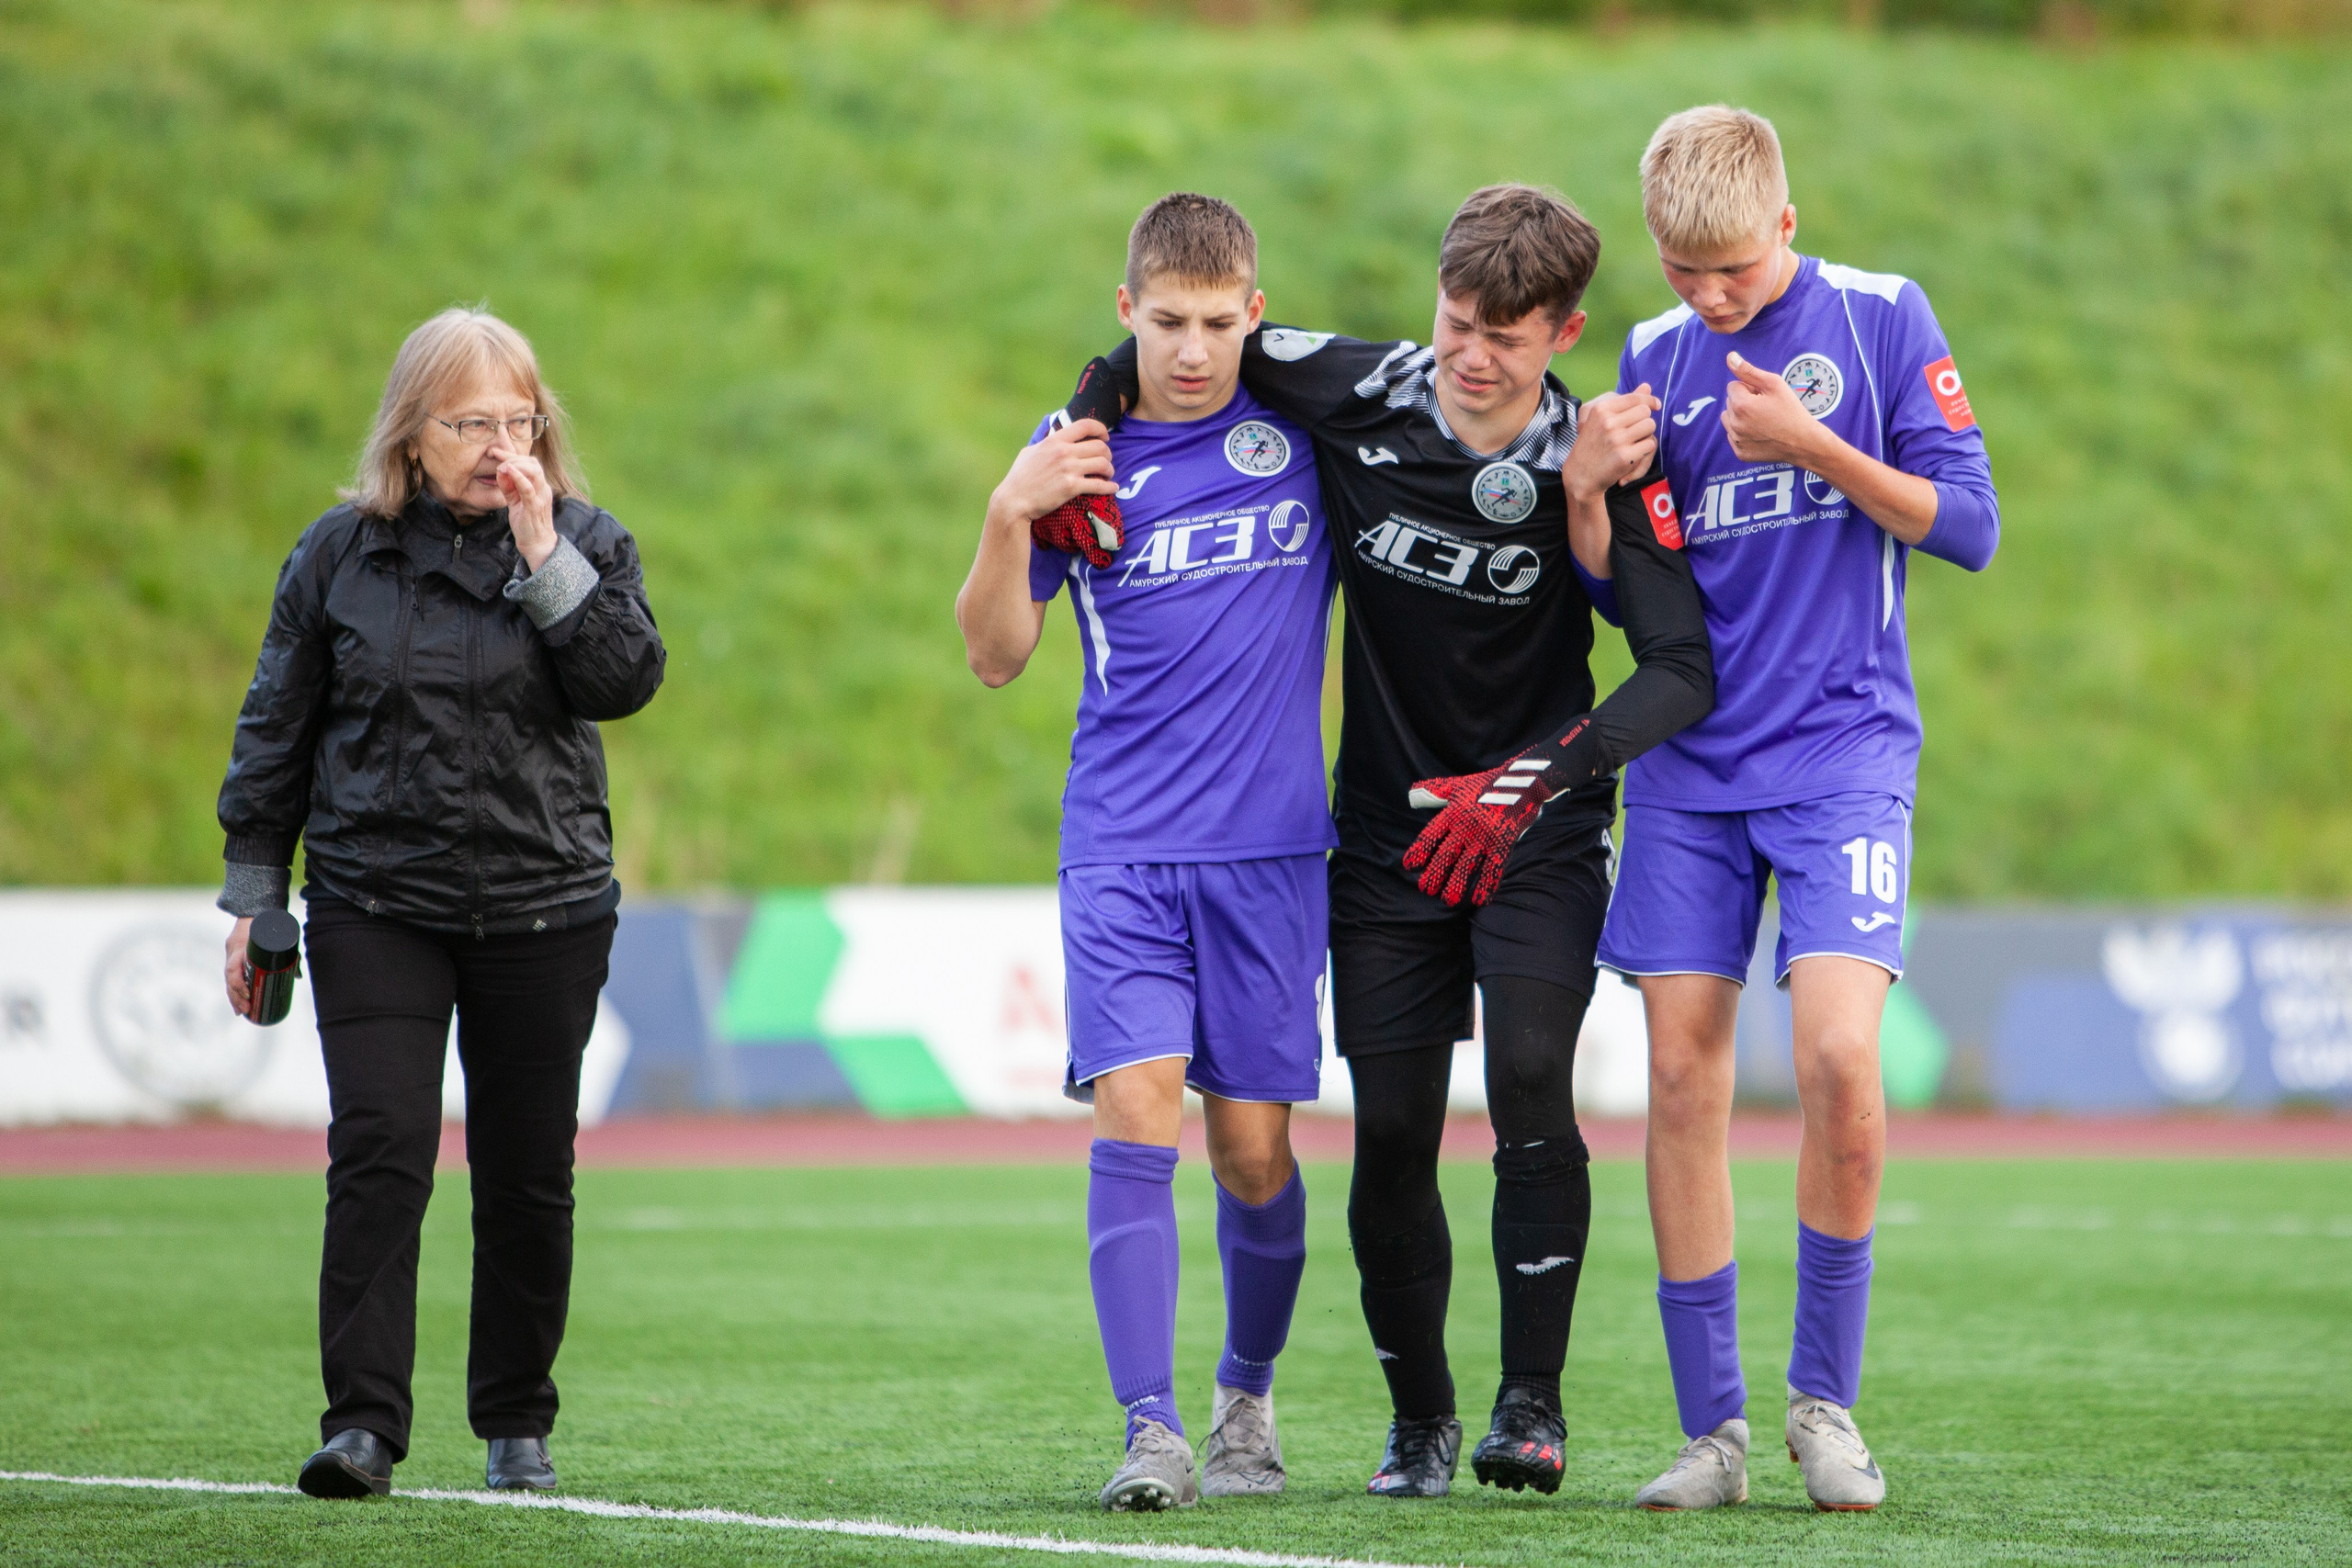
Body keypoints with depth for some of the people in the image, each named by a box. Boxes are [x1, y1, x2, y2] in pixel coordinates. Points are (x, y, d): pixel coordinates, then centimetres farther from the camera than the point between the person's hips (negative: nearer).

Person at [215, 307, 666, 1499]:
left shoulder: (586, 544, 5)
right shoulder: (341, 554, 4)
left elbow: (624, 678, -12)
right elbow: (277, 728, 8)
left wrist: (543, 555, -17)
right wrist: (254, 892, 5)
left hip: (543, 908, 1)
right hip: (372, 906, -1)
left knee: (527, 1174, 5)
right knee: (379, 1151, -13)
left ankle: (516, 1423, 19)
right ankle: (363, 1422, -13)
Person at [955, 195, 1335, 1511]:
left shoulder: (1309, 425, 3)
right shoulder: (1083, 453, 3)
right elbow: (998, 656, 3)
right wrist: (1012, 517, -11)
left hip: (1272, 845, 0)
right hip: (1121, 847, 0)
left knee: (1253, 1147, 3)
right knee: (1136, 1115, -15)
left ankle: (1250, 1402, 25)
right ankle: (1152, 1434, -16)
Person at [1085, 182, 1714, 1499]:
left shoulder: (1597, 461, -15)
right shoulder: (1355, 395, -10)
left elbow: (1684, 669, -23)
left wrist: (1536, 782, -35)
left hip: (1536, 834, -2)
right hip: (1390, 833, 2)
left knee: (1530, 1080, -20)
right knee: (1392, 1132, -2)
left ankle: (1533, 1402, -11)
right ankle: (1419, 1417, 15)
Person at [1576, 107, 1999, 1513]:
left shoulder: (1883, 319, -1)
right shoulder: (1656, 357, 9)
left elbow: (1967, 525, -4)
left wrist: (1816, 447, -16)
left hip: (1843, 748, -4)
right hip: (1690, 760, 4)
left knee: (1839, 1055, -19)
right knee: (1684, 1080, -2)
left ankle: (1827, 1400, -2)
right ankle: (1712, 1431, 6)